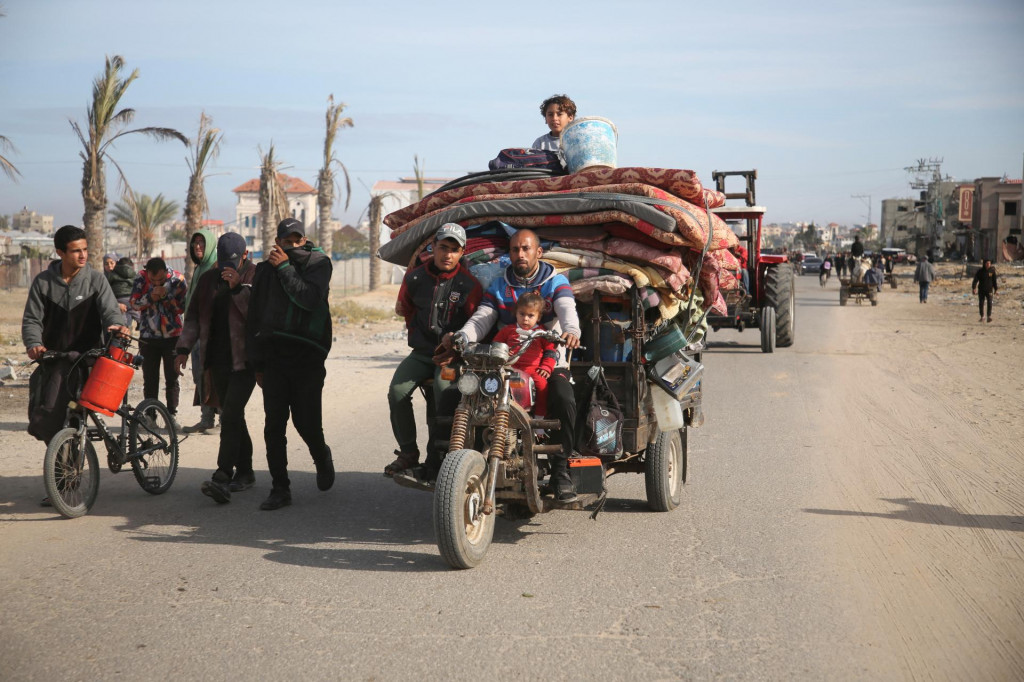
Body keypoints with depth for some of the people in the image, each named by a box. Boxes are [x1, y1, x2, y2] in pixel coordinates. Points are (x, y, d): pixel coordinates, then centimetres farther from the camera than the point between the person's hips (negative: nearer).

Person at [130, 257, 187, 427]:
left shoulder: (177, 279, -9)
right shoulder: (141, 278, -6)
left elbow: (181, 308, -9)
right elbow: (134, 303, -7)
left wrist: (166, 296, -23)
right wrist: (150, 297, -23)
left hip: (172, 336, -1)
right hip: (148, 337, 1)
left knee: (172, 378, 0)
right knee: (149, 379, 5)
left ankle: (172, 415, 6)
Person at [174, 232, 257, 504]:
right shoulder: (208, 279, 13)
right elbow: (193, 316, 18)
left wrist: (238, 287, -24)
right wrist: (184, 347, 9)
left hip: (244, 359, -6)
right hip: (217, 359, 6)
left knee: (231, 414, -16)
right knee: (232, 416, 10)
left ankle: (222, 477, -20)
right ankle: (244, 472, 20)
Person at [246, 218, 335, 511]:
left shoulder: (319, 262, 2)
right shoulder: (266, 270, 12)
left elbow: (310, 298, -17)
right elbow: (254, 318, 17)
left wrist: (285, 267, -13)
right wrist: (257, 363, 14)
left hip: (307, 357, -3)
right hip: (274, 357, 3)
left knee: (306, 422, -4)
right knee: (274, 425, -1)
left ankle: (322, 458, 29)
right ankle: (280, 488, 7)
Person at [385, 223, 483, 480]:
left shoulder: (469, 283, -4)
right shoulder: (415, 277, 6)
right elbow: (402, 308, 23)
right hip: (422, 352, 3)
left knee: (447, 397, -28)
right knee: (397, 392, -20)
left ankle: (435, 460, -12)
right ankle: (408, 452, -3)